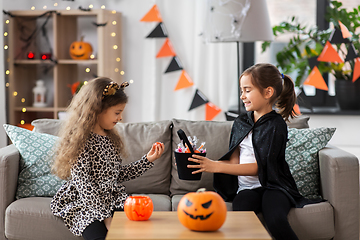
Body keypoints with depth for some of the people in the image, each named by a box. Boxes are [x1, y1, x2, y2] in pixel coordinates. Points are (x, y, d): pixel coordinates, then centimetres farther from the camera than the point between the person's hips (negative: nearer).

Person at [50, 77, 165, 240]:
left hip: (112, 199, 6)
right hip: (84, 204, -6)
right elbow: (83, 185, -16)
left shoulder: (111, 139, 14)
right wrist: (105, 216, -21)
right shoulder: (81, 141, -11)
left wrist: (148, 160, 12)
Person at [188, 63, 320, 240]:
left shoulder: (275, 125, -6)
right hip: (246, 188, 4)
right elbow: (234, 161, 12)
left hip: (272, 185, -4)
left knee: (276, 221, -33)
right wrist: (207, 164, -6)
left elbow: (260, 167, -14)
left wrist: (217, 166, -19)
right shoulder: (241, 122, 13)